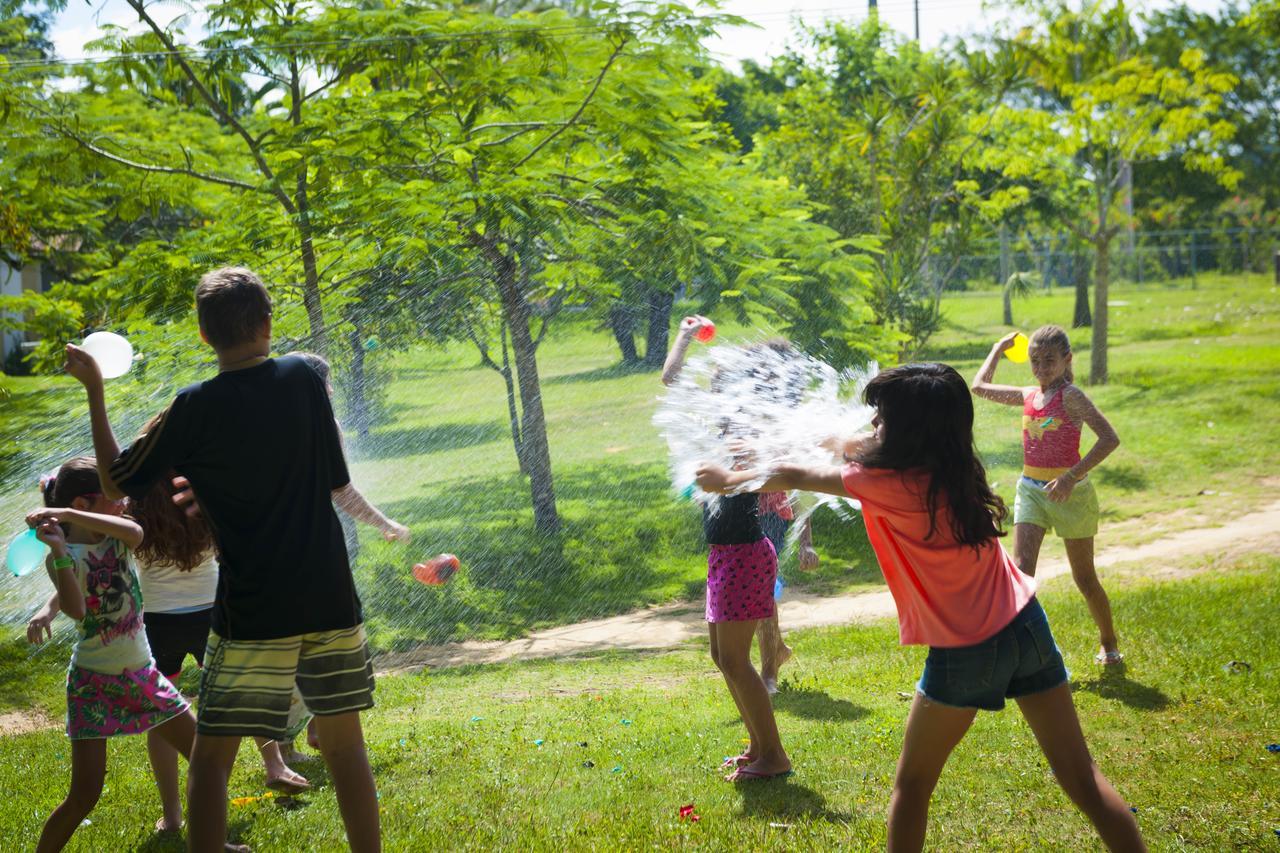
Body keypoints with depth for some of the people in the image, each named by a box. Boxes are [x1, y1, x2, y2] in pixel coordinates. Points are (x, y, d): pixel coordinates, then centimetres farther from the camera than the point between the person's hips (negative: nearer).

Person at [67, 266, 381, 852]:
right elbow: (339, 485, 8)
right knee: (344, 742, 15)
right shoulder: (303, 379, 0)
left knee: (211, 756, 6)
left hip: (252, 614, -3)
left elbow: (116, 483, 3)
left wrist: (93, 388, 8)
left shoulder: (195, 408, -8)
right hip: (331, 603, 3)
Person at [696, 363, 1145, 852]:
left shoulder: (888, 485, -15)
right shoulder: (952, 465, 2)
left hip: (966, 653, -6)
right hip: (1027, 627, 6)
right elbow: (867, 446, 22)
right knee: (1081, 779, 8)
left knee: (912, 783, 14)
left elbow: (791, 478, 1)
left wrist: (728, 479, 16)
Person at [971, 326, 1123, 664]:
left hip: (1070, 492, -5)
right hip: (1030, 489, 5)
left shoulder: (1071, 396, -13)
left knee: (1084, 578, 9)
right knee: (1021, 569, -14)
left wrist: (1072, 475, -28)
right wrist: (1000, 347, 24)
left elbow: (1109, 438, -24)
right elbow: (980, 386, 22)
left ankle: (1109, 643, 30)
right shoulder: (1028, 396, 6)